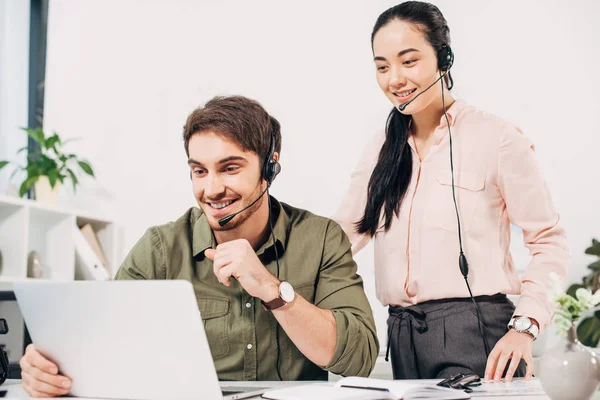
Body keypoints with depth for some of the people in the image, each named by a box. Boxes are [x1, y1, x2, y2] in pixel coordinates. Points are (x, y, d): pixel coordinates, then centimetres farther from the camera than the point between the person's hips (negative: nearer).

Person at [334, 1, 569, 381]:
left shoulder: (495, 137, -5)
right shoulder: (382, 150, 12)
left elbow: (549, 242, -4)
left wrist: (524, 328, -15)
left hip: (474, 333, -5)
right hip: (403, 335, 5)